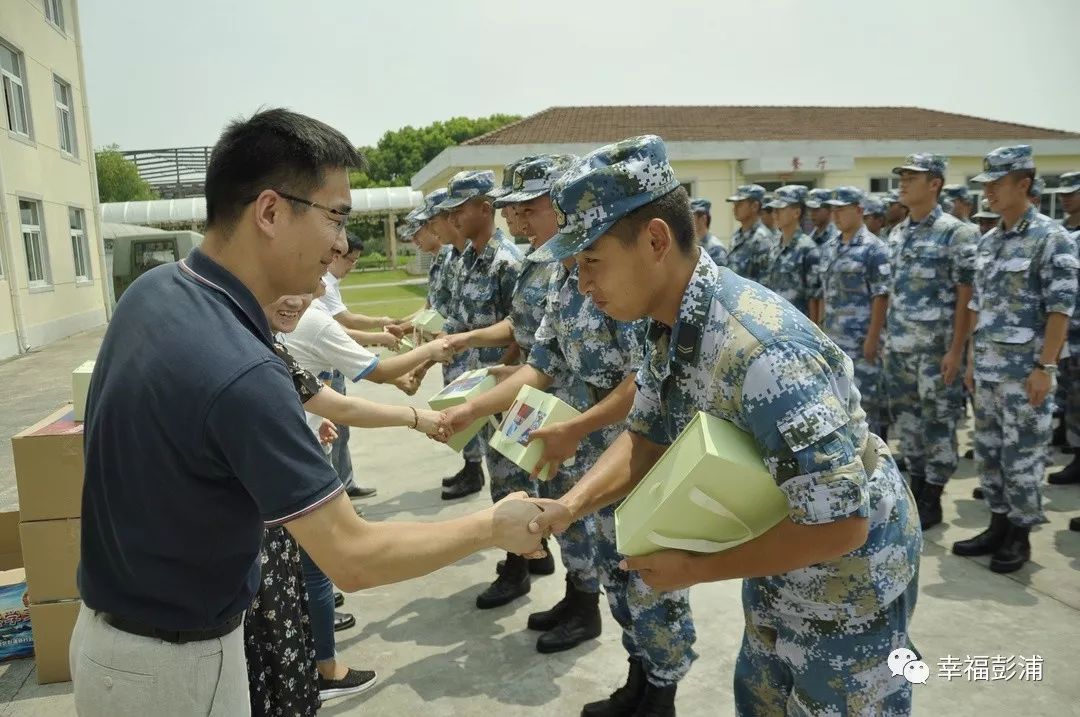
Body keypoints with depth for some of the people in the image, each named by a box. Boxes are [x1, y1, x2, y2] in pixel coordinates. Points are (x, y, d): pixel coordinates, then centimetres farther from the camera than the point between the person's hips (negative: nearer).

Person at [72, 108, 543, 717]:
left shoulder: (154, 291, -6)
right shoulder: (240, 370, -34)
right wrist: (492, 528, -18)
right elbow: (353, 558, -29)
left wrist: (288, 436, 16)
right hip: (172, 663, -8)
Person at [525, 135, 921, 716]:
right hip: (777, 552, 8)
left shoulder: (761, 351, -38)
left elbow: (840, 524, -34)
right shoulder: (670, 326, -10)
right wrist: (569, 506, -17)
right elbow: (648, 435, -1)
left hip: (847, 575, -8)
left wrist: (696, 569, -24)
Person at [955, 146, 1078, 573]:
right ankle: (998, 526, 25)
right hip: (987, 368, 7)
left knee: (1022, 455, 2)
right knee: (988, 451, 13)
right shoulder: (988, 241, 11)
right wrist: (972, 360, 15)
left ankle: (1020, 536, 15)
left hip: (1025, 370, -7)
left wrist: (1045, 366, -17)